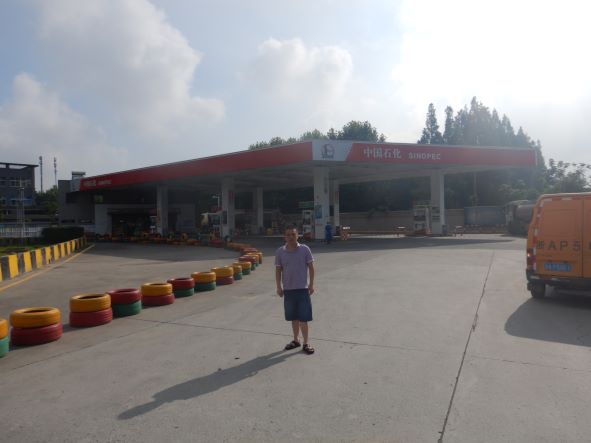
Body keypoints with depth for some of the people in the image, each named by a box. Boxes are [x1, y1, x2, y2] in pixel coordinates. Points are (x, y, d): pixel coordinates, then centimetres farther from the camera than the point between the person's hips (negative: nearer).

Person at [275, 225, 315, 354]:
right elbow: (278, 270, 5)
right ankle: (296, 340, 30)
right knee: (293, 317, 15)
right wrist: (279, 287, 2)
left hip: (302, 288, -2)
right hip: (288, 289, 3)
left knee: (303, 318, 2)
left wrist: (311, 284, -4)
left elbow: (311, 267, -1)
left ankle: (306, 343, 14)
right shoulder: (280, 252, -1)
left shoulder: (305, 249, -7)